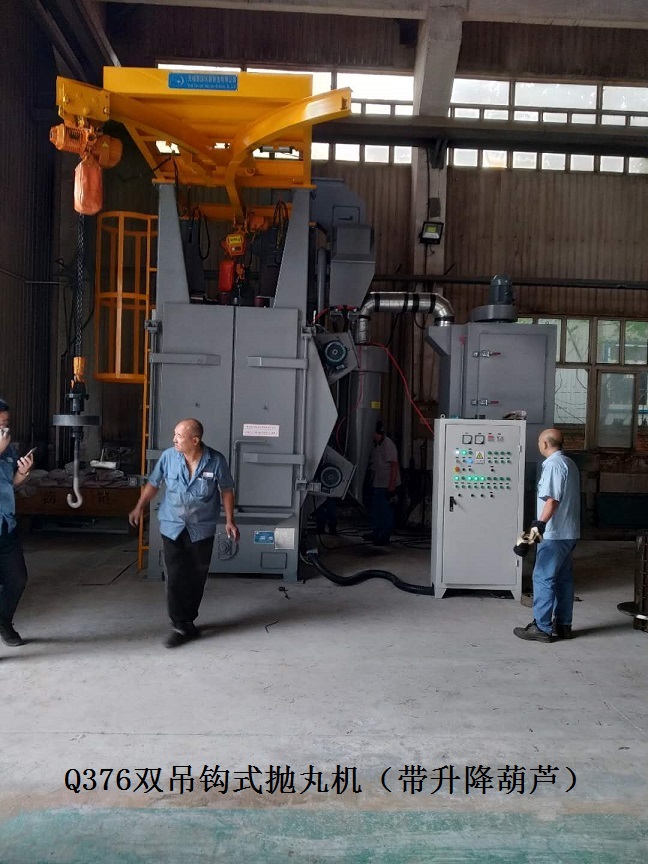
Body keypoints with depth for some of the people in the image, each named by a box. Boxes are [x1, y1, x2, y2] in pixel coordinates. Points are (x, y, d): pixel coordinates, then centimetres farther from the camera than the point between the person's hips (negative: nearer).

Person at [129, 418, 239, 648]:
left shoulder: (216, 461, -13)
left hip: (202, 529, 0)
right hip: (172, 527, 0)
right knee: (176, 578, -3)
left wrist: (229, 520, -2)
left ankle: (187, 621, 27)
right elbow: (153, 484, 6)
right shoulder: (168, 456, -9)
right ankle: (181, 626, 6)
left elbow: (226, 490, 0)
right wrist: (139, 508, 2)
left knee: (196, 578, 9)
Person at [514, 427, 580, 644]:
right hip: (568, 532, 10)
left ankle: (542, 628, -1)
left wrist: (540, 524, -30)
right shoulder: (569, 463, 15)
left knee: (543, 578, -5)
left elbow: (552, 500, -24)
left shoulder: (553, 464, -15)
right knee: (563, 578, 13)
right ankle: (563, 625, 19)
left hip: (554, 533, -10)